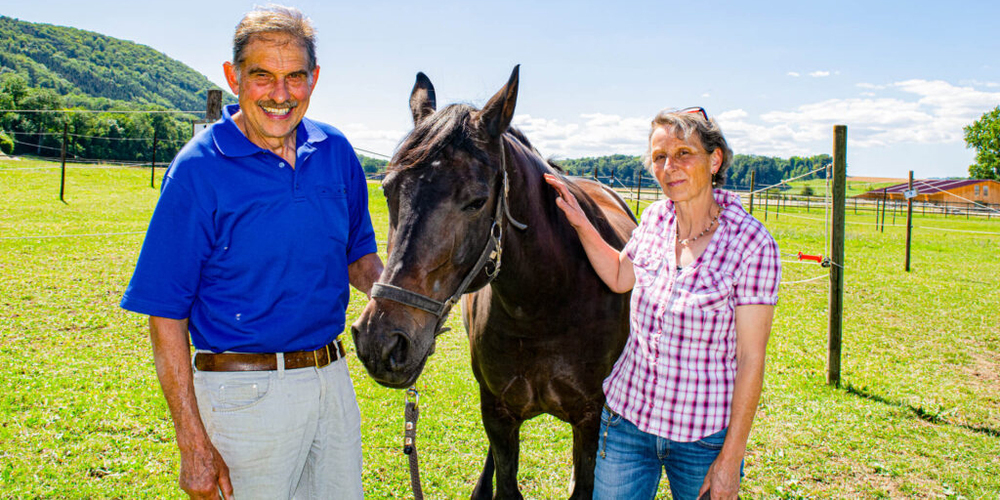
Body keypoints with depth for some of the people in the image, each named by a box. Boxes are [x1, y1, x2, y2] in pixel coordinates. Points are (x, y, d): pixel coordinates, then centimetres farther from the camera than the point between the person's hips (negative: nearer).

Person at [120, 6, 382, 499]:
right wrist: (193, 444, -14)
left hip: (333, 379, 5)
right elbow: (166, 318, -12)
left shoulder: (336, 152, 1)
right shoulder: (198, 170, -14)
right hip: (247, 392, -5)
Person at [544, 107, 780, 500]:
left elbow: (750, 358, -15)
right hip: (627, 414, 4)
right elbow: (619, 276, 17)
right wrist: (580, 223, 3)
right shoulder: (656, 218, -3)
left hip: (704, 434, -4)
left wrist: (730, 459, -13)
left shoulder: (752, 243, -17)